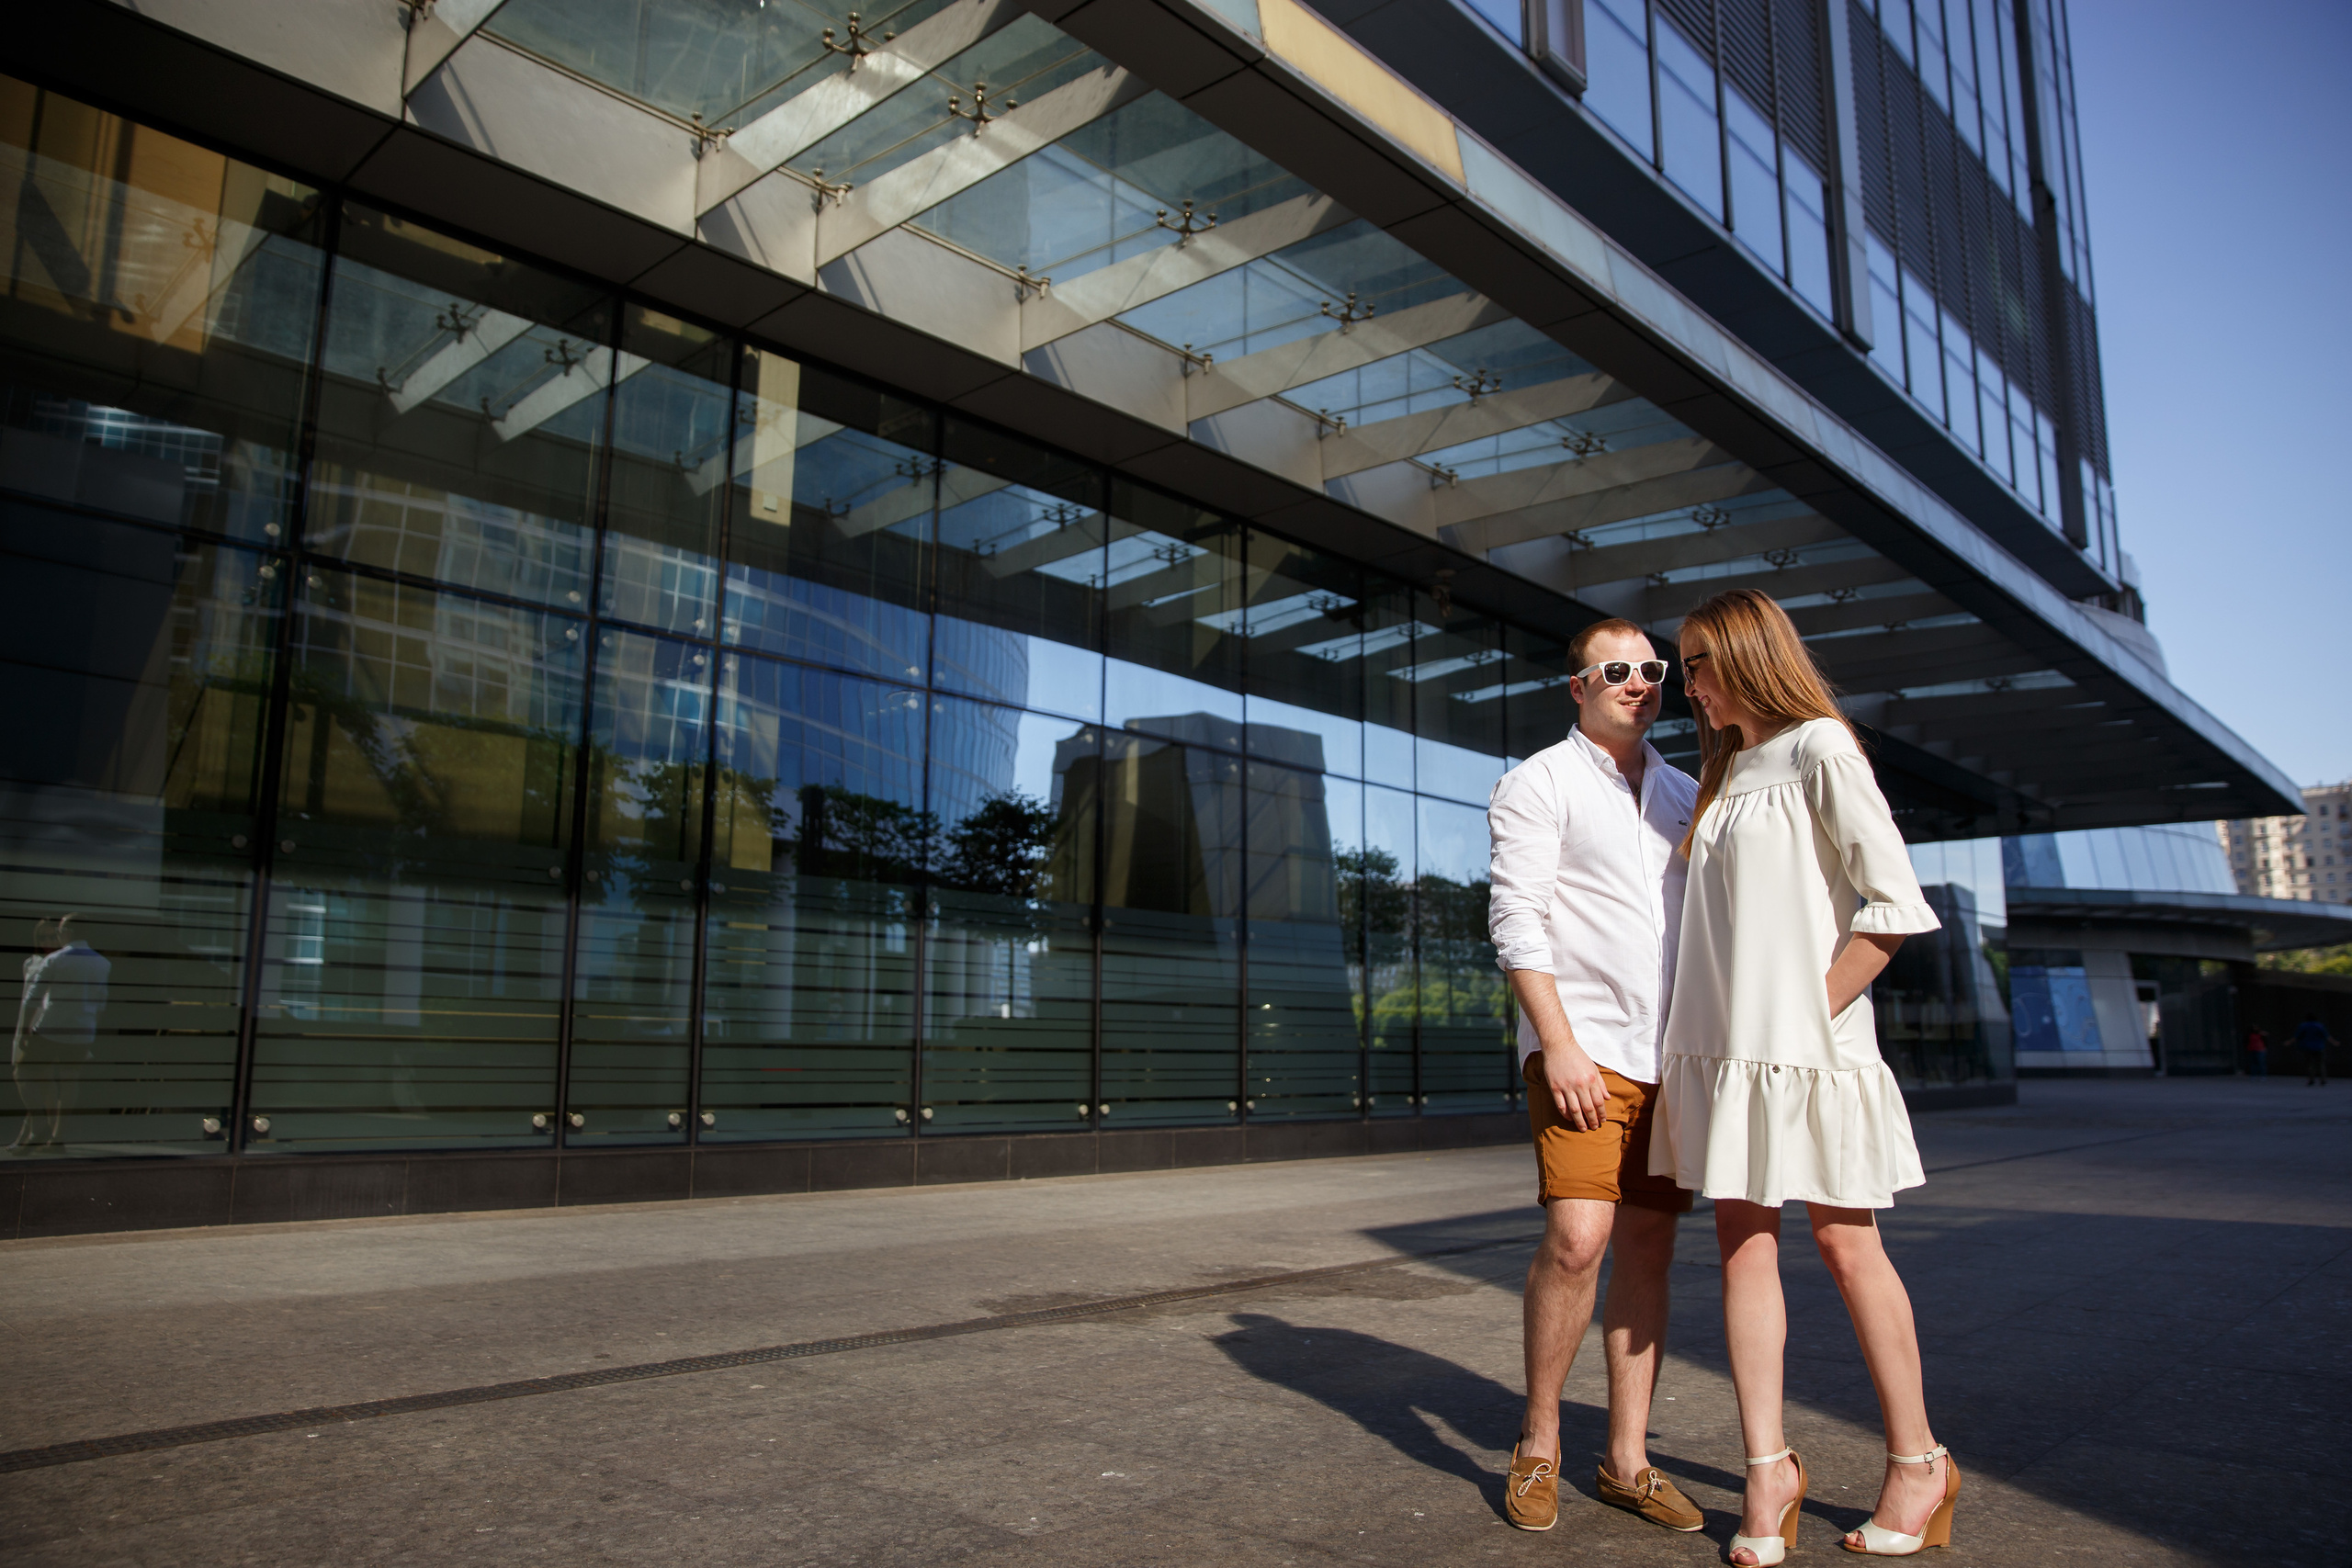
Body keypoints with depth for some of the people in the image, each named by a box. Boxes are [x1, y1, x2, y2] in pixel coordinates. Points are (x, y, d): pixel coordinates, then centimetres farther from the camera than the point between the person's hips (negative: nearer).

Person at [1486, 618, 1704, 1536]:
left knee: (1649, 1246, 7)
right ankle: (1538, 1445, 4)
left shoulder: (1687, 795, 17)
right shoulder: (1539, 784, 0)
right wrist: (1558, 1044, -17)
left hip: (1673, 1054, 6)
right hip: (1581, 1047, -5)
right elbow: (1516, 921, -8)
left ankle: (1627, 1461, 17)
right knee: (1577, 1237, -15)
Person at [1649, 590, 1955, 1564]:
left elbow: (1893, 904, -12)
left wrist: (1813, 1010, -15)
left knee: (1846, 1246, 2)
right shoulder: (1724, 775, 18)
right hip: (1722, 1046, 7)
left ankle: (1918, 1462, 17)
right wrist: (1690, 1044, 9)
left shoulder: (1819, 750, -5)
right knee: (1743, 1246, 3)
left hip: (1805, 1045, -7)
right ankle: (1767, 1468, 8)